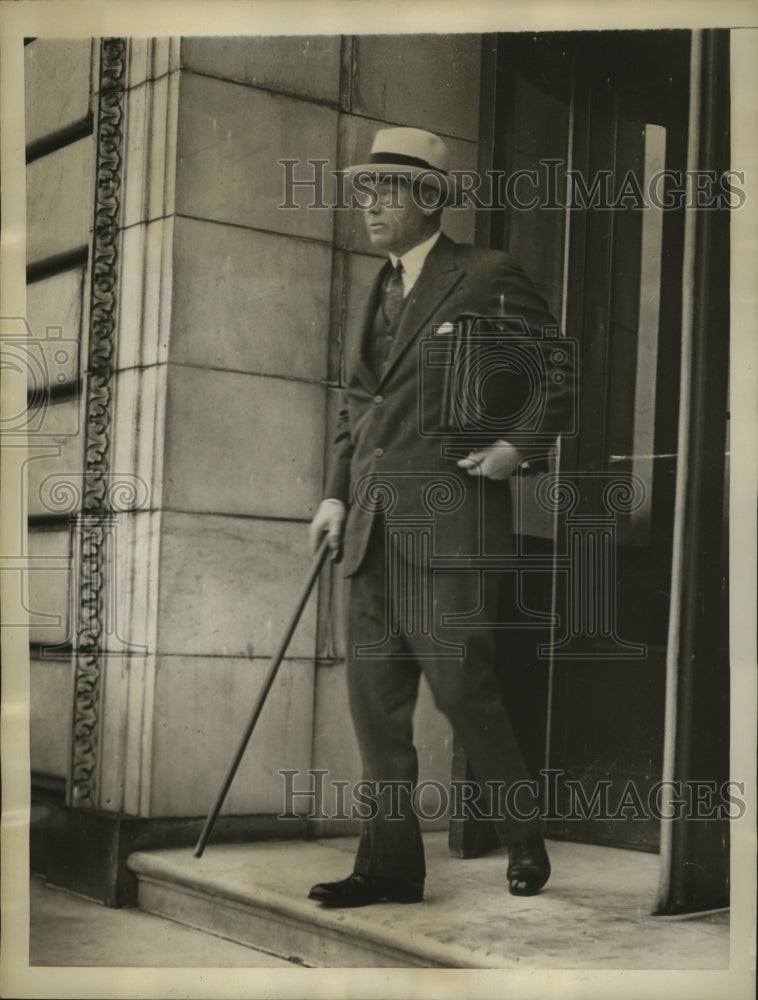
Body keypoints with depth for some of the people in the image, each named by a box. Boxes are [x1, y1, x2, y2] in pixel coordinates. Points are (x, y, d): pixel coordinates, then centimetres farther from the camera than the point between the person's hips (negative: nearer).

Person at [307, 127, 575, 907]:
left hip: (449, 519, -7)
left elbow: (558, 380, 1)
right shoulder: (380, 292, 19)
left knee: (460, 684, -5)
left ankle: (525, 839, 16)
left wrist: (519, 446, -12)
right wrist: (335, 492, 12)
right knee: (374, 692, 4)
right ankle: (391, 862, 11)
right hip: (373, 525, 7)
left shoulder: (488, 279, -2)